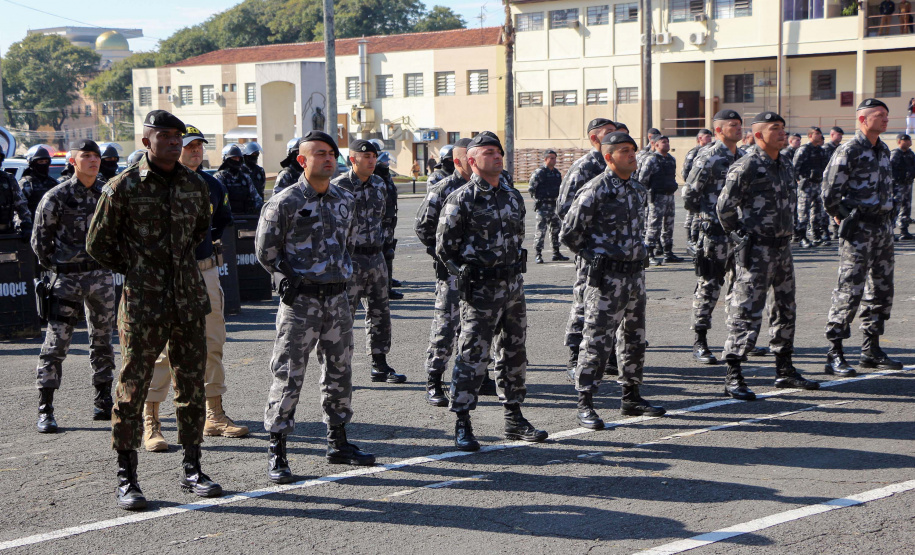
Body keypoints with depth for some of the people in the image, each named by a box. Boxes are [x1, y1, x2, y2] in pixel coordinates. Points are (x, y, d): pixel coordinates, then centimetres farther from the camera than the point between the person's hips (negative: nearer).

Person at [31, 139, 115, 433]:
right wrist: (55, 267, 0)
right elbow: (39, 239, 0)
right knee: (56, 344, -7)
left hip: (102, 276, 4)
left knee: (102, 341, 11)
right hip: (67, 279, -4)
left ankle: (103, 403, 23)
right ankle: (45, 411, -3)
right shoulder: (57, 197, -6)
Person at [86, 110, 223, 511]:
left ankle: (191, 470, 19)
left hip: (190, 297, 5)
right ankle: (126, 478, 7)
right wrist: (135, 270, 5)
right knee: (134, 385, -2)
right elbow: (98, 243, 1)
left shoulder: (195, 185, 8)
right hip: (143, 301, -5)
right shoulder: (123, 187, -6)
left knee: (192, 382, 8)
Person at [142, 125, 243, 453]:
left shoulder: (212, 185, 10)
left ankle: (214, 416, 20)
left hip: (206, 272, 6)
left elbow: (223, 219, 29)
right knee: (162, 348, -5)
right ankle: (150, 422, 1)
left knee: (212, 345, 10)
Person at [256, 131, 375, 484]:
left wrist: (344, 272, 10)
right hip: (300, 299, -6)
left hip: (337, 297, 6)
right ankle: (276, 452, 1)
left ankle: (338, 442, 26)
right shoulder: (284, 203, -8)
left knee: (340, 371, 13)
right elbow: (265, 250, -5)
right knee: (288, 375, -5)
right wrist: (288, 279, -11)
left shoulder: (345, 200, 10)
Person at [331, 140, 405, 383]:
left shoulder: (379, 185, 10)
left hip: (376, 256, 7)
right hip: (350, 257, -7)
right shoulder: (339, 186, -12)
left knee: (380, 312, 11)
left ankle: (380, 366, 21)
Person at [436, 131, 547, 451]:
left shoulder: (513, 196, 11)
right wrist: (467, 274, -7)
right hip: (480, 292, -7)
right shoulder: (461, 200, -9)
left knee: (514, 354, 12)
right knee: (472, 357, -5)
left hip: (513, 287, 7)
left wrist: (514, 270, 15)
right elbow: (444, 246, -6)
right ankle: (462, 426, 3)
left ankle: (514, 419, 23)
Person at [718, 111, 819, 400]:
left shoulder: (786, 165, 13)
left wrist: (786, 231, 16)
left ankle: (785, 370, 25)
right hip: (756, 249, -9)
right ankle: (733, 377, -6)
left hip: (783, 246, 9)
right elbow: (725, 206, -14)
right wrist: (740, 235, -7)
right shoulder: (746, 166, -13)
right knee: (747, 312, -10)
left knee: (785, 310, 14)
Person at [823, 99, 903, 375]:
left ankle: (872, 350, 20)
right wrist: (844, 218, -3)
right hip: (859, 229, -8)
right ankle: (835, 354, -7)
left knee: (882, 289, 11)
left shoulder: (883, 150, 13)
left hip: (883, 226, 8)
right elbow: (830, 192, -14)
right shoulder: (849, 151, -12)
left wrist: (887, 214, 17)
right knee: (850, 290, -10)